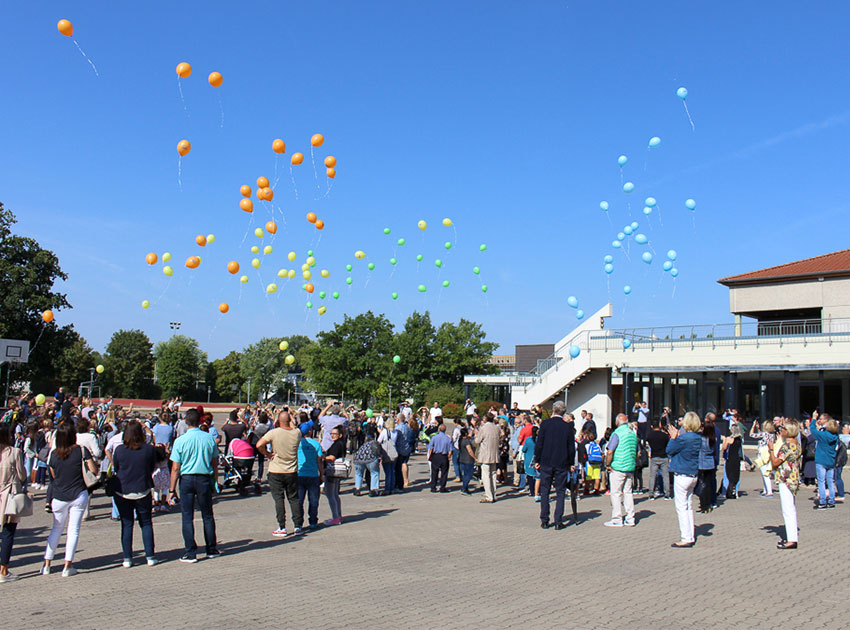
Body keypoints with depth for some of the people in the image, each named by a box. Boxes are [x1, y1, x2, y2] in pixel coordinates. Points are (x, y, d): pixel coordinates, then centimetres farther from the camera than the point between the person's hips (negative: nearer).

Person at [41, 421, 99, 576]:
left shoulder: (54, 454, -1)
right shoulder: (81, 450, -10)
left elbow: (54, 475, 11)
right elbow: (94, 471, -9)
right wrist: (88, 460, 8)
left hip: (59, 497, 3)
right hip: (79, 495, -3)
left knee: (56, 529, 18)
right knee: (73, 530, 4)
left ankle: (47, 564, 18)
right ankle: (68, 567, 4)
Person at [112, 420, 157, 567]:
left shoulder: (119, 450, -8)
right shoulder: (149, 449, -8)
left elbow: (116, 469, 5)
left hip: (122, 492, 0)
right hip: (143, 492, 0)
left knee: (126, 525, 9)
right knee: (146, 523, 12)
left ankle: (127, 558, 9)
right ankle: (150, 556, 10)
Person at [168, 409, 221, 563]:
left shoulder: (180, 441, -9)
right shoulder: (209, 438, -3)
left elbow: (175, 468, -7)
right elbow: (215, 464, 4)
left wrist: (172, 489, -1)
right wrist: (215, 480, 16)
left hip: (186, 479, -2)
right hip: (205, 479, 2)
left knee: (187, 517, 6)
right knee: (208, 515, 13)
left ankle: (190, 553, 6)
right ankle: (211, 549, 21)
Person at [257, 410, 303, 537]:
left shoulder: (274, 433, -14)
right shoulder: (297, 433, -4)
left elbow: (259, 445, -20)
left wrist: (267, 454, -7)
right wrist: (291, 422, 23)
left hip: (276, 472, -3)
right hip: (292, 472, 3)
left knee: (278, 499, 4)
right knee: (294, 498, 13)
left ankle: (282, 528, 3)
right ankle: (298, 526, 15)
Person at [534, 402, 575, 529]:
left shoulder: (545, 423, -4)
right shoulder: (568, 426, -2)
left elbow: (539, 444, -4)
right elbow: (571, 447, 1)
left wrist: (537, 460, 4)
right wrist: (571, 463, 11)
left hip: (546, 463, 0)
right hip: (562, 464, 0)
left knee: (544, 491, 8)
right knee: (560, 492, 6)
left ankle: (544, 521, 10)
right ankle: (558, 521, 4)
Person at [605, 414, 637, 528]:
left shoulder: (617, 433, -12)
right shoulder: (633, 434, 11)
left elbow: (610, 452, -19)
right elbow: (636, 452, 19)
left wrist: (608, 465, -9)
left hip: (617, 467, -7)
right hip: (630, 467, 7)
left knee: (616, 493, -1)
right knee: (628, 492, 12)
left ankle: (617, 519, 1)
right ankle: (630, 519, 14)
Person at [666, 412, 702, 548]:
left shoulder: (683, 438, -21)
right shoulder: (698, 438, 3)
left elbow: (669, 450, -9)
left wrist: (673, 437, 2)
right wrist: (677, 436, 13)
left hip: (682, 476, -8)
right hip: (694, 475, 8)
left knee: (681, 507, -2)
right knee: (688, 506, 18)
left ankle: (686, 539, -1)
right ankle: (690, 536, 23)